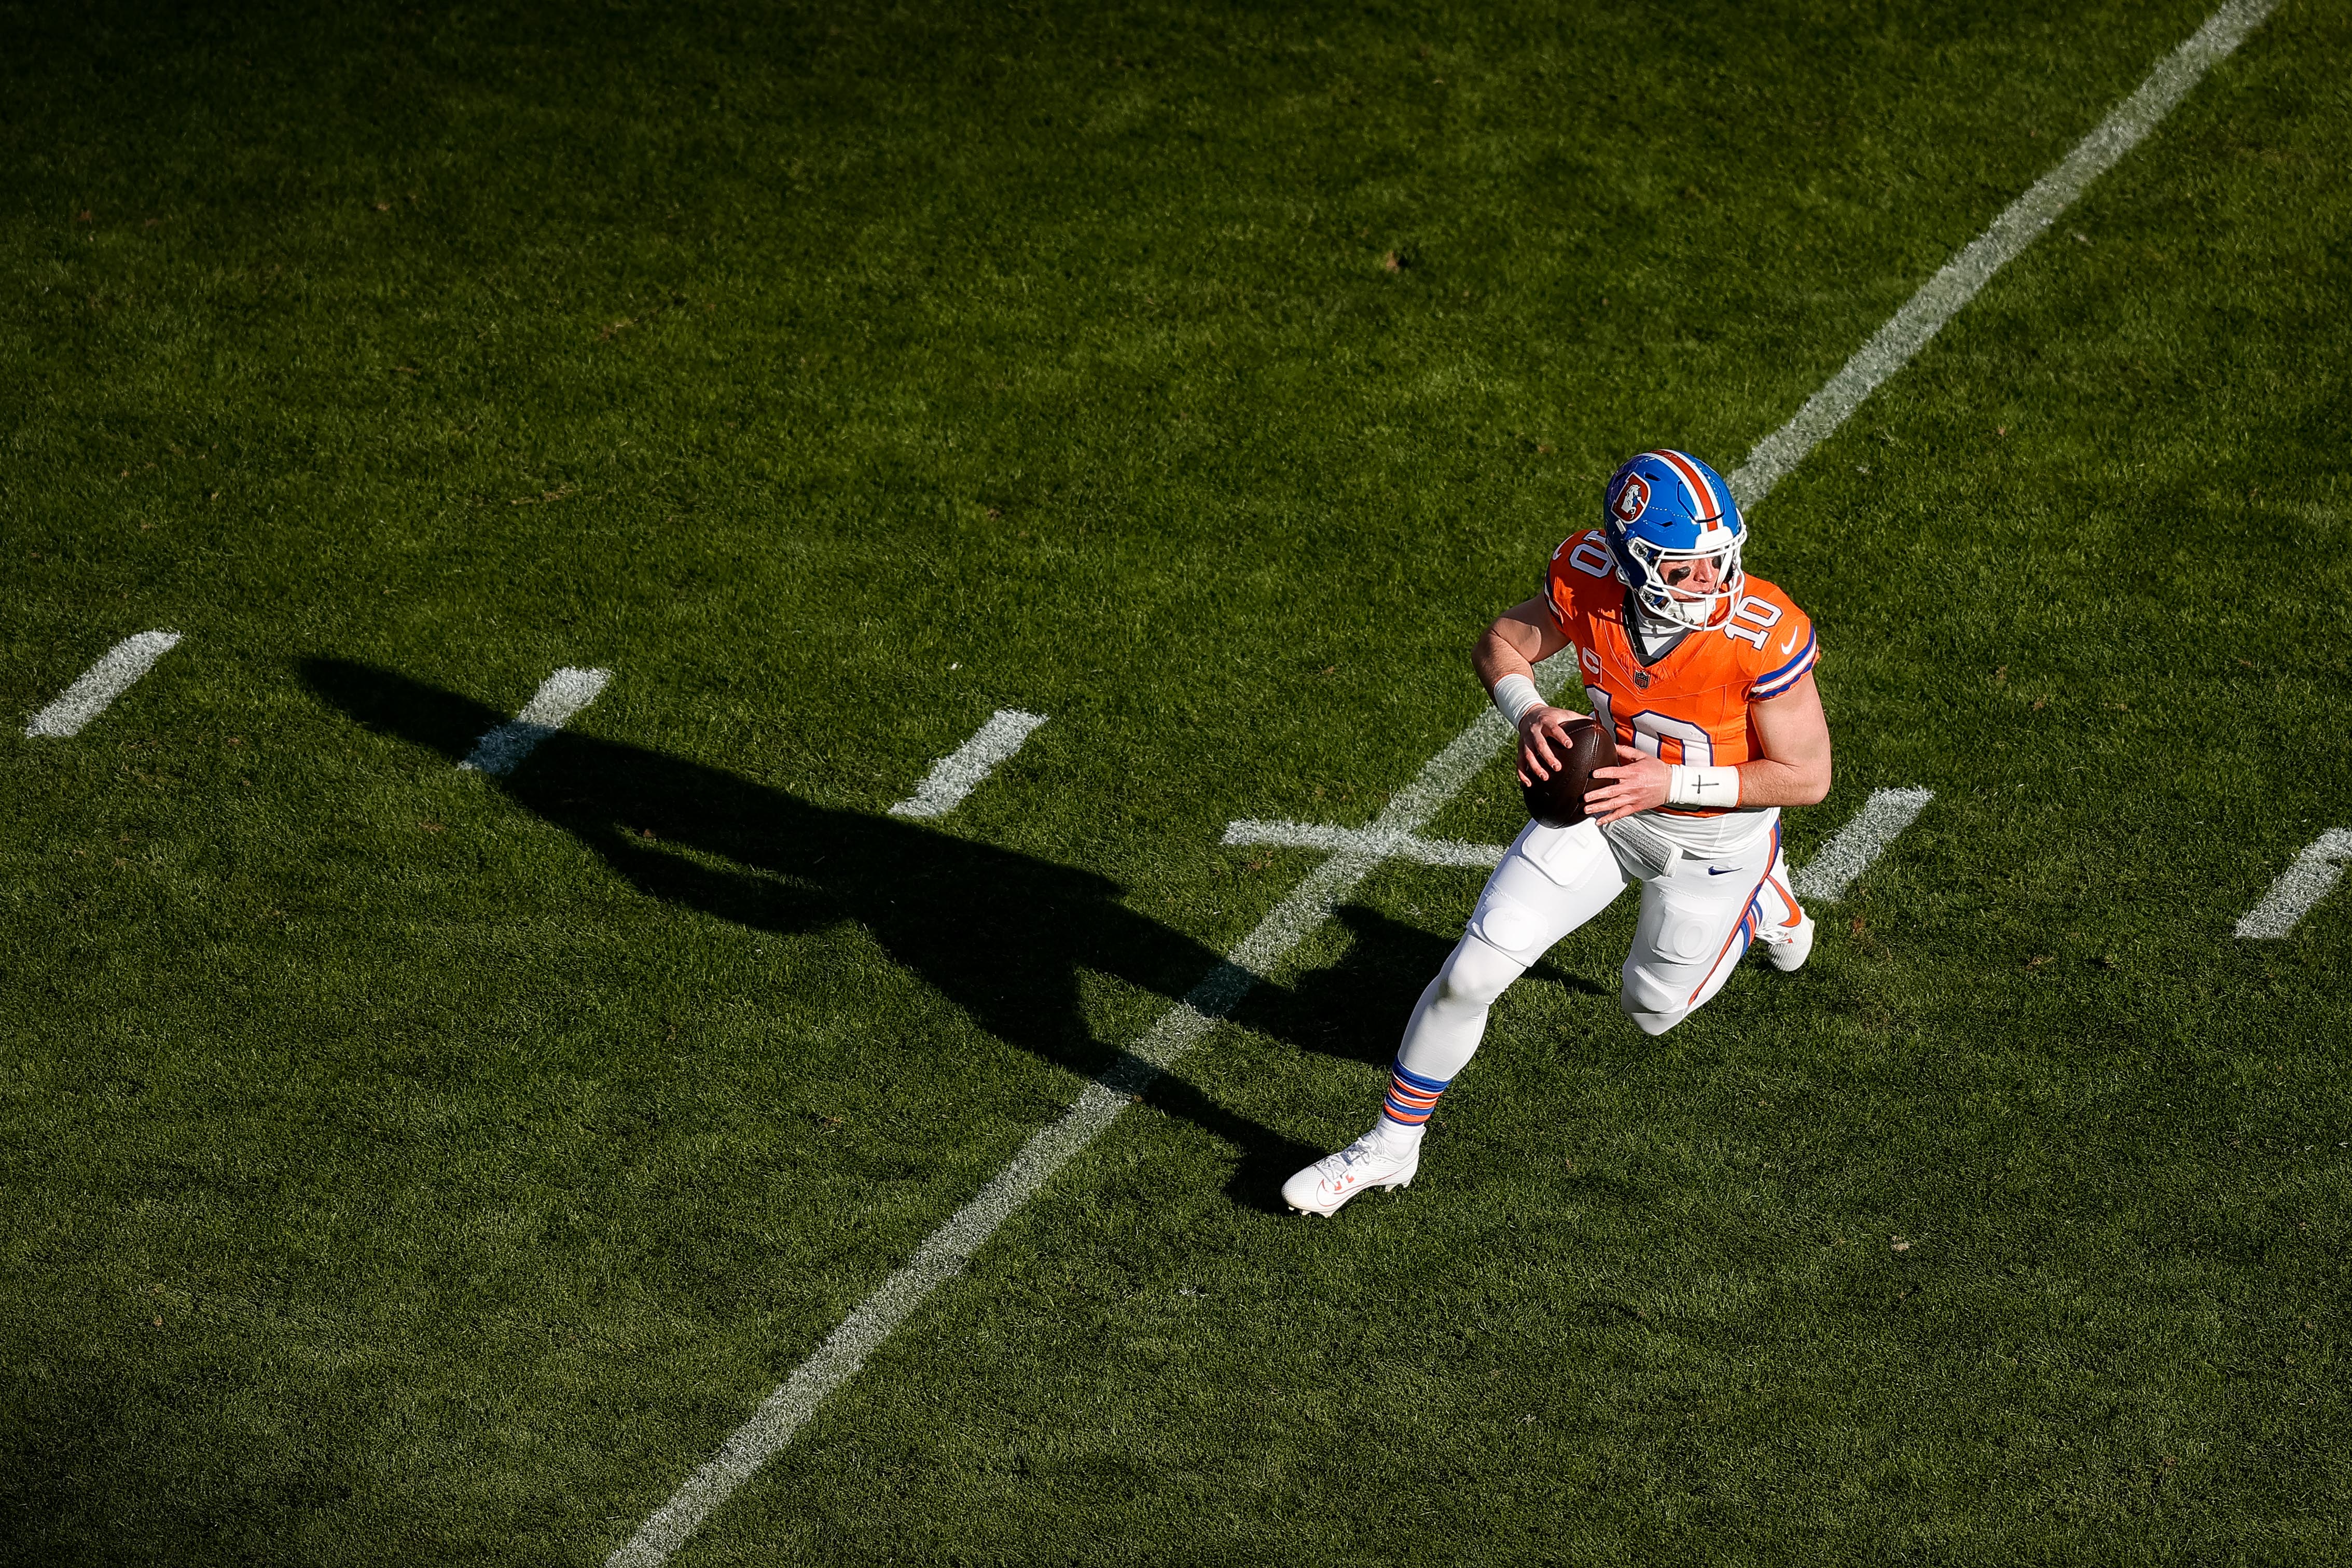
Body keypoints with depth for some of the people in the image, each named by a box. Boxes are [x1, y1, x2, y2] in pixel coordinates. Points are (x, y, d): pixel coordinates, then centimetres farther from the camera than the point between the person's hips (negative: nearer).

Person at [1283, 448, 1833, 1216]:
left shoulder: (1764, 634, -34)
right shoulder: (1588, 582, -24)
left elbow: (1808, 776, -23)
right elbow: (1501, 645, -5)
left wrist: (1669, 784, -30)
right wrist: (1530, 715, -26)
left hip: (1715, 830, -2)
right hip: (1605, 800, 2)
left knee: (1652, 1009, 19)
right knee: (1473, 971, -6)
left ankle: (1759, 895, 49)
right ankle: (1393, 1143, 16)